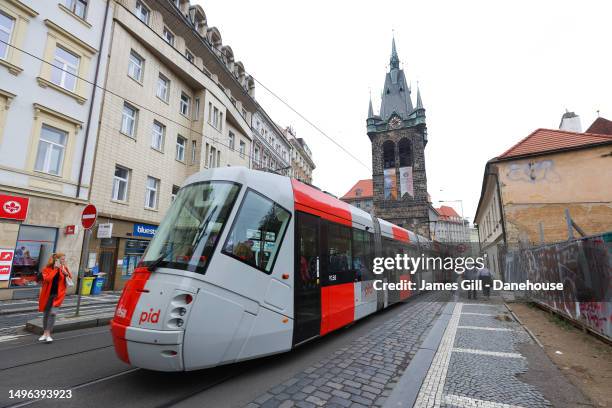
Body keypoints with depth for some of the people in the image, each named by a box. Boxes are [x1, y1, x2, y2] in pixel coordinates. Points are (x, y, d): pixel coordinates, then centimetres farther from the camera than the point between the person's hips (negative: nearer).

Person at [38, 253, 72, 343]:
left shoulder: (64, 268, 0)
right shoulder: (47, 268, -6)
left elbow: (71, 278, 0)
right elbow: (47, 279, -22)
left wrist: (66, 273, -18)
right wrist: (55, 269, -22)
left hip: (57, 294, 0)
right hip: (47, 294, 0)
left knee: (52, 312, -14)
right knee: (46, 314, 13)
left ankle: (48, 334, -3)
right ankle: (45, 333, 30)